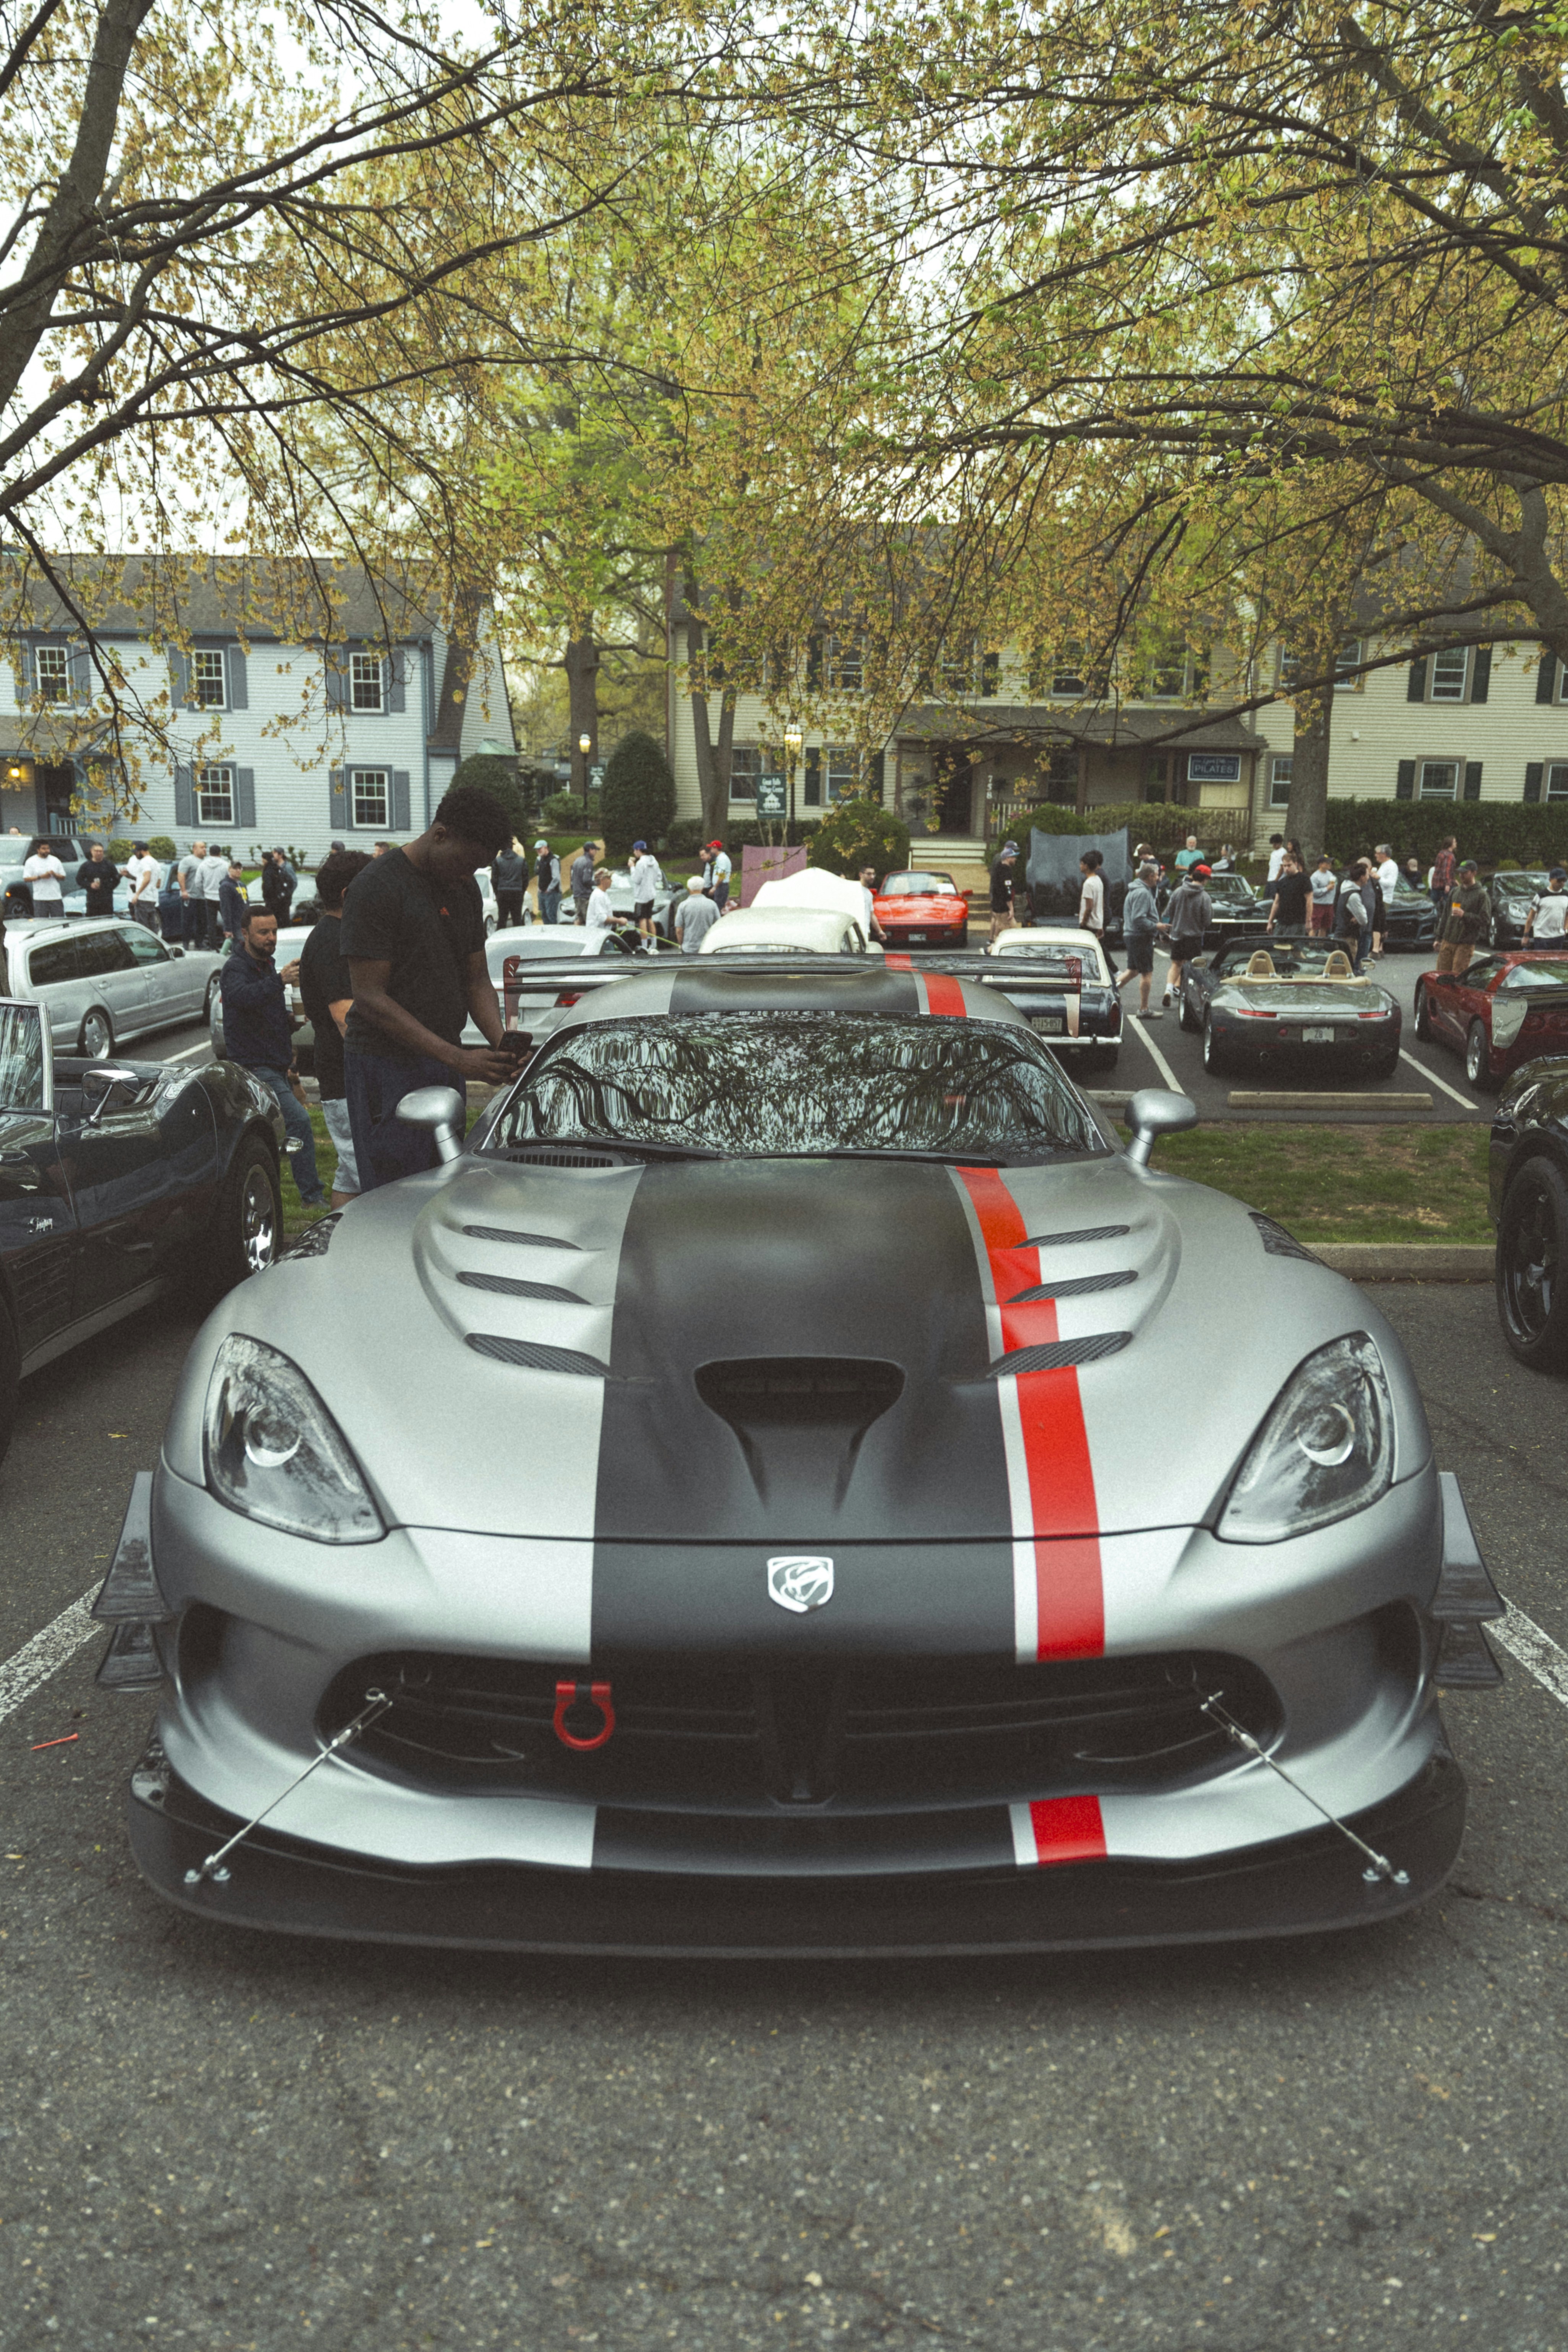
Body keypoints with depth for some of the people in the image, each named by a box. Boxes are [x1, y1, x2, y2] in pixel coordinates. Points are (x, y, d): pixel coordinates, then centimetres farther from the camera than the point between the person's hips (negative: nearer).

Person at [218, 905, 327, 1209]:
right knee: (299, 1120, -20)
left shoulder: (267, 966, 17)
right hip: (254, 1067, -9)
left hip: (276, 1068, 9)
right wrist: (279, 980, -52)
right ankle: (312, 1196, -19)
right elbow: (242, 996, -38)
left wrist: (288, 1063, 23)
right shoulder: (236, 969, -12)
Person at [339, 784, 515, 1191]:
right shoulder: (376, 887, -13)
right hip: (386, 1063, -7)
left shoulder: (464, 889, 11)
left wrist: (502, 1044, -6)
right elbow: (370, 998, -17)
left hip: (446, 1061, 7)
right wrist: (457, 1057, -22)